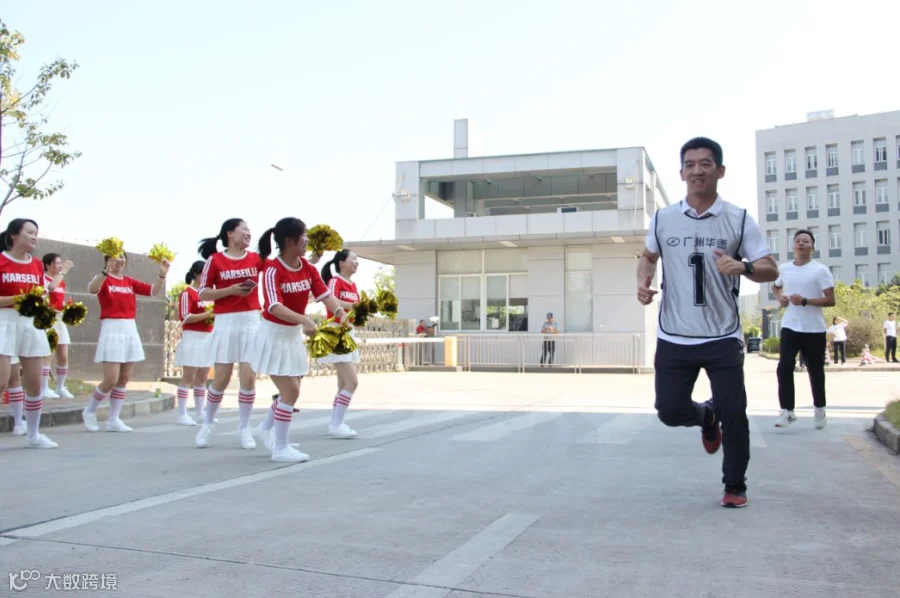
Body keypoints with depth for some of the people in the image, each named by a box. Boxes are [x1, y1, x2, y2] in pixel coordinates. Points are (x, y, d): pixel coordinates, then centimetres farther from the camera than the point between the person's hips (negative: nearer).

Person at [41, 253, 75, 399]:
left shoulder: (62, 282, 17)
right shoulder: (43, 278, -7)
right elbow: (50, 287, -30)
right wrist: (62, 272, -21)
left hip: (60, 319, 8)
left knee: (63, 356, 6)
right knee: (47, 355, -11)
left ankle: (61, 387, 15)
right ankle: (44, 389, -6)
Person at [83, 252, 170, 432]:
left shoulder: (130, 282, 13)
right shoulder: (103, 279, -3)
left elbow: (154, 291, 6)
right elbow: (92, 289, -25)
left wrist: (162, 274, -9)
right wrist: (106, 271, -40)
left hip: (130, 330, 6)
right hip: (111, 330, -6)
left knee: (124, 379, 7)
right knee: (111, 379, -10)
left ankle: (113, 420, 15)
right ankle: (89, 411, 14)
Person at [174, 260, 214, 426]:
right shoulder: (187, 293, -8)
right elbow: (185, 317, -15)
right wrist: (208, 315, -20)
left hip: (208, 338, 8)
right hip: (193, 338, -8)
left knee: (202, 378, 10)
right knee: (188, 377, -6)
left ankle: (200, 413, 16)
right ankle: (182, 415, -3)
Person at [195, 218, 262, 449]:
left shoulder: (255, 258, 5)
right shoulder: (215, 260, -2)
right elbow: (203, 294, -2)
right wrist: (231, 290, -15)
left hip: (251, 322, 2)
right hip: (226, 323, -2)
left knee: (249, 378, 0)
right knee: (221, 379, 5)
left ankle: (244, 428, 13)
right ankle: (207, 424, 25)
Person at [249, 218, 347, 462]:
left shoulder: (309, 268, -1)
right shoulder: (273, 270, -22)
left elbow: (324, 294, -10)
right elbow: (274, 307, -33)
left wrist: (340, 312, -30)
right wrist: (305, 319, -46)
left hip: (294, 334, 8)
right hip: (274, 335, -8)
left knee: (291, 390, 17)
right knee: (290, 391, -9)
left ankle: (265, 428, 38)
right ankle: (281, 448, 5)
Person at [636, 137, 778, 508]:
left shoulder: (739, 220, -2)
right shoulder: (662, 219, 3)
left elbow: (771, 269, -2)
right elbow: (648, 257, 21)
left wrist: (743, 267, -24)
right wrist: (643, 281, -2)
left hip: (723, 338, -1)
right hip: (674, 338, 2)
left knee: (733, 414, -1)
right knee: (670, 411, 1)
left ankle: (735, 487, 21)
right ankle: (706, 417, 37)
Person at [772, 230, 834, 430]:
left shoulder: (821, 270, -7)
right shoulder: (783, 269, 6)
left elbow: (830, 300, -10)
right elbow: (776, 287, 27)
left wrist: (805, 301, -23)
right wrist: (780, 298, 5)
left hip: (814, 329, -3)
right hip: (789, 327, 3)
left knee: (815, 371, 9)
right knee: (784, 367, -11)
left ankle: (820, 409, 27)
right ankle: (787, 410, -3)